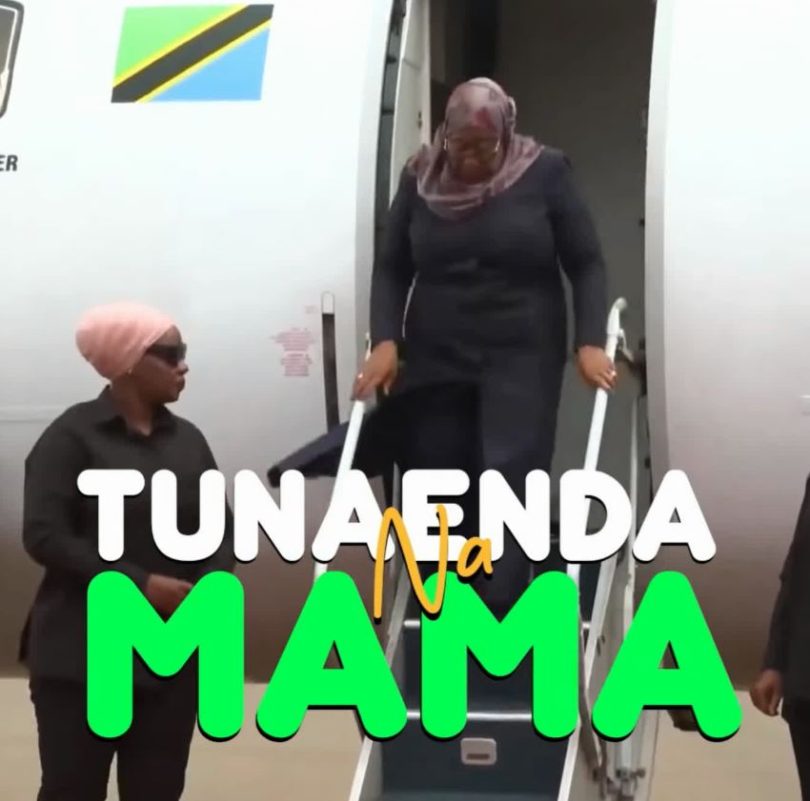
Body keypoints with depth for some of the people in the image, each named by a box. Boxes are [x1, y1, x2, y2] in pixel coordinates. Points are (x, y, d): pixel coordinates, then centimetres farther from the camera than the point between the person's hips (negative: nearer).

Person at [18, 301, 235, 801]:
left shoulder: (188, 439, 10)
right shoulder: (72, 436, -6)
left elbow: (221, 526, 11)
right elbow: (45, 536, -14)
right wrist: (140, 583, -20)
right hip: (83, 655, -5)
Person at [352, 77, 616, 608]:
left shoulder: (545, 173, -5)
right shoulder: (421, 178, 3)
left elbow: (587, 264, -3)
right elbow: (392, 267, 6)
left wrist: (590, 343, -14)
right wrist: (386, 340, -7)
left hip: (521, 359, -3)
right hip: (434, 361, 3)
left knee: (509, 487, -13)